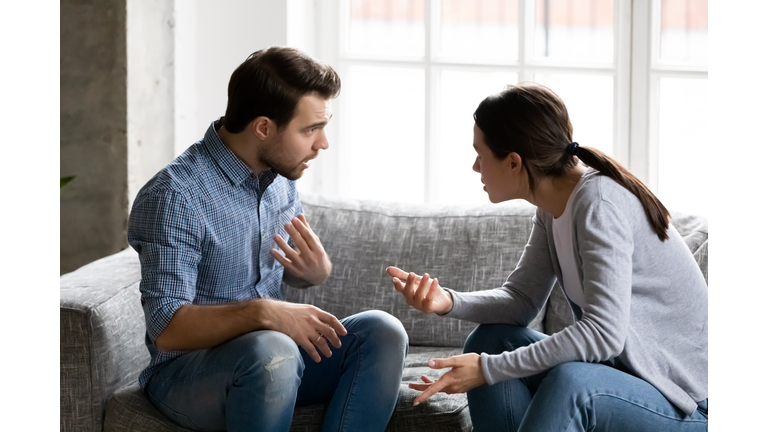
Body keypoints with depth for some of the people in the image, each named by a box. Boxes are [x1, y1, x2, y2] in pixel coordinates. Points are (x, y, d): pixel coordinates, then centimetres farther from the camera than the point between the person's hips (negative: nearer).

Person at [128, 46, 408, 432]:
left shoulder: (280, 175, 5)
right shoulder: (174, 197, -20)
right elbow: (167, 329, -25)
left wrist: (317, 269, -8)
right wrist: (263, 312, -37)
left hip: (275, 350, 7)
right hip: (186, 370, -7)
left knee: (381, 332, -15)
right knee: (271, 351, -38)